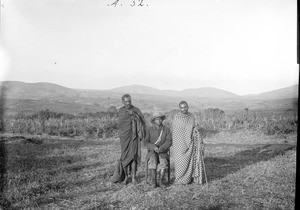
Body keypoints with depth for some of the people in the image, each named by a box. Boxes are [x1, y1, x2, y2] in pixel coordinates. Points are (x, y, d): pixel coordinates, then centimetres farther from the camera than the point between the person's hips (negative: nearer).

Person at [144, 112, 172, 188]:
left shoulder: (167, 130, 1)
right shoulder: (149, 130, 0)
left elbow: (169, 142, -8)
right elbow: (146, 143, -6)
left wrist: (161, 148, -25)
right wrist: (154, 147, -24)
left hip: (163, 153, 0)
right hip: (152, 152, 0)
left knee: (163, 162, -33)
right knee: (152, 161, -34)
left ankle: (161, 181, -22)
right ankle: (153, 181, -26)